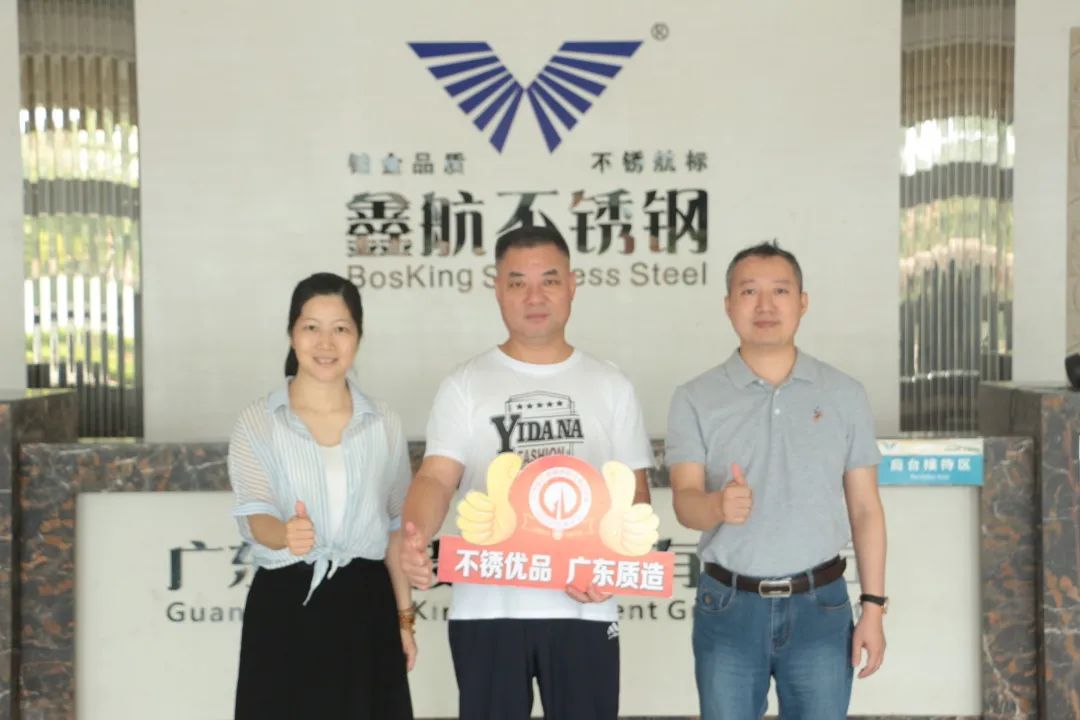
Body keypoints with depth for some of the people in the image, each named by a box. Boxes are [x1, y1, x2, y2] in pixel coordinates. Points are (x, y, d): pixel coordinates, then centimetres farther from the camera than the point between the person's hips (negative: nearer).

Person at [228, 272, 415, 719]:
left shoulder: (385, 424, 6)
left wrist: (404, 617, 8)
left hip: (364, 604, 2)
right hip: (284, 606, -2)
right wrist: (286, 534, -37)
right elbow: (253, 516, -14)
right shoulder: (257, 423, -3)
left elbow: (395, 527, 10)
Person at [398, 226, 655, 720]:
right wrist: (416, 537, -29)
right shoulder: (464, 386, 4)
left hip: (583, 608, 1)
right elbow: (436, 477, -7)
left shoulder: (610, 386, 8)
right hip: (487, 607, -1)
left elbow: (634, 492, 7)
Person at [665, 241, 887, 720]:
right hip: (728, 607, 0)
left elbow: (865, 508, 5)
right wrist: (718, 505, -35)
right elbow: (684, 501, -12)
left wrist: (873, 607, 1)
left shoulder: (845, 394, 3)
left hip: (820, 606, 1)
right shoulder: (695, 399, -2)